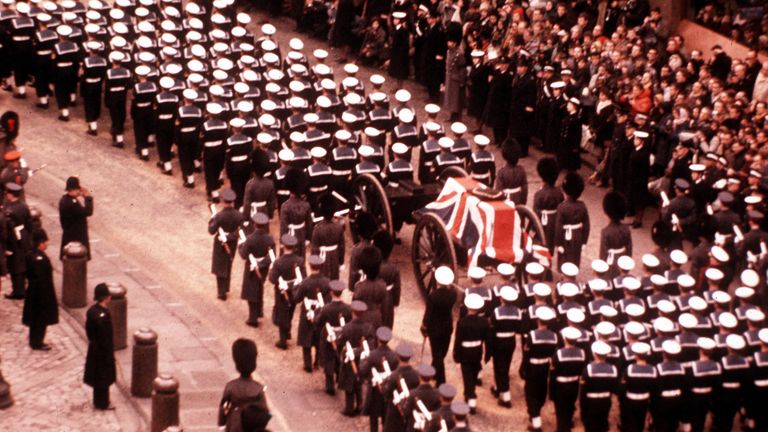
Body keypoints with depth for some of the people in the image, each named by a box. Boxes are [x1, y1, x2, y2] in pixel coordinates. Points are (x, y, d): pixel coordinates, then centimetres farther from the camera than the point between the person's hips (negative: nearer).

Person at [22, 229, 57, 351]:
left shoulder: (30, 256, 1)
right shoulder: (41, 259, -26)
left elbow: (28, 274, 10)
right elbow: (42, 280, -25)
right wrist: (47, 297, -19)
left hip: (32, 292, 9)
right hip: (42, 294, -9)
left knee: (35, 318, 19)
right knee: (42, 319, 5)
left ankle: (34, 341, 30)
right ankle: (37, 343, 14)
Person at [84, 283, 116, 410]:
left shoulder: (92, 310, -1)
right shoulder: (104, 315, -27)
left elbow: (89, 331, 8)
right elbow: (106, 338, -24)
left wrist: (92, 340, 18)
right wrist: (110, 355, -16)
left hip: (94, 348, 8)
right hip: (103, 351, -8)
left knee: (98, 377, 20)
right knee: (104, 377, 7)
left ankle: (98, 401, 32)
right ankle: (102, 403, 18)